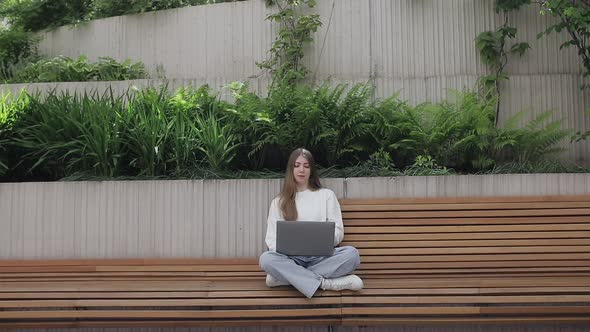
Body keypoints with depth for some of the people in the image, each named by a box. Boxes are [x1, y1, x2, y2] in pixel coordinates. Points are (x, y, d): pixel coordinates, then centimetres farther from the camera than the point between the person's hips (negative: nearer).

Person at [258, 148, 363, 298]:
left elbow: (338, 231, 8)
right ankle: (325, 283, -30)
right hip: (291, 258, 0)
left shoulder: (327, 195, 15)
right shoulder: (279, 202, 16)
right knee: (266, 259, -32)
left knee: (351, 254, -30)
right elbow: (272, 238, 9)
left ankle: (285, 276, -28)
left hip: (321, 256, 1)